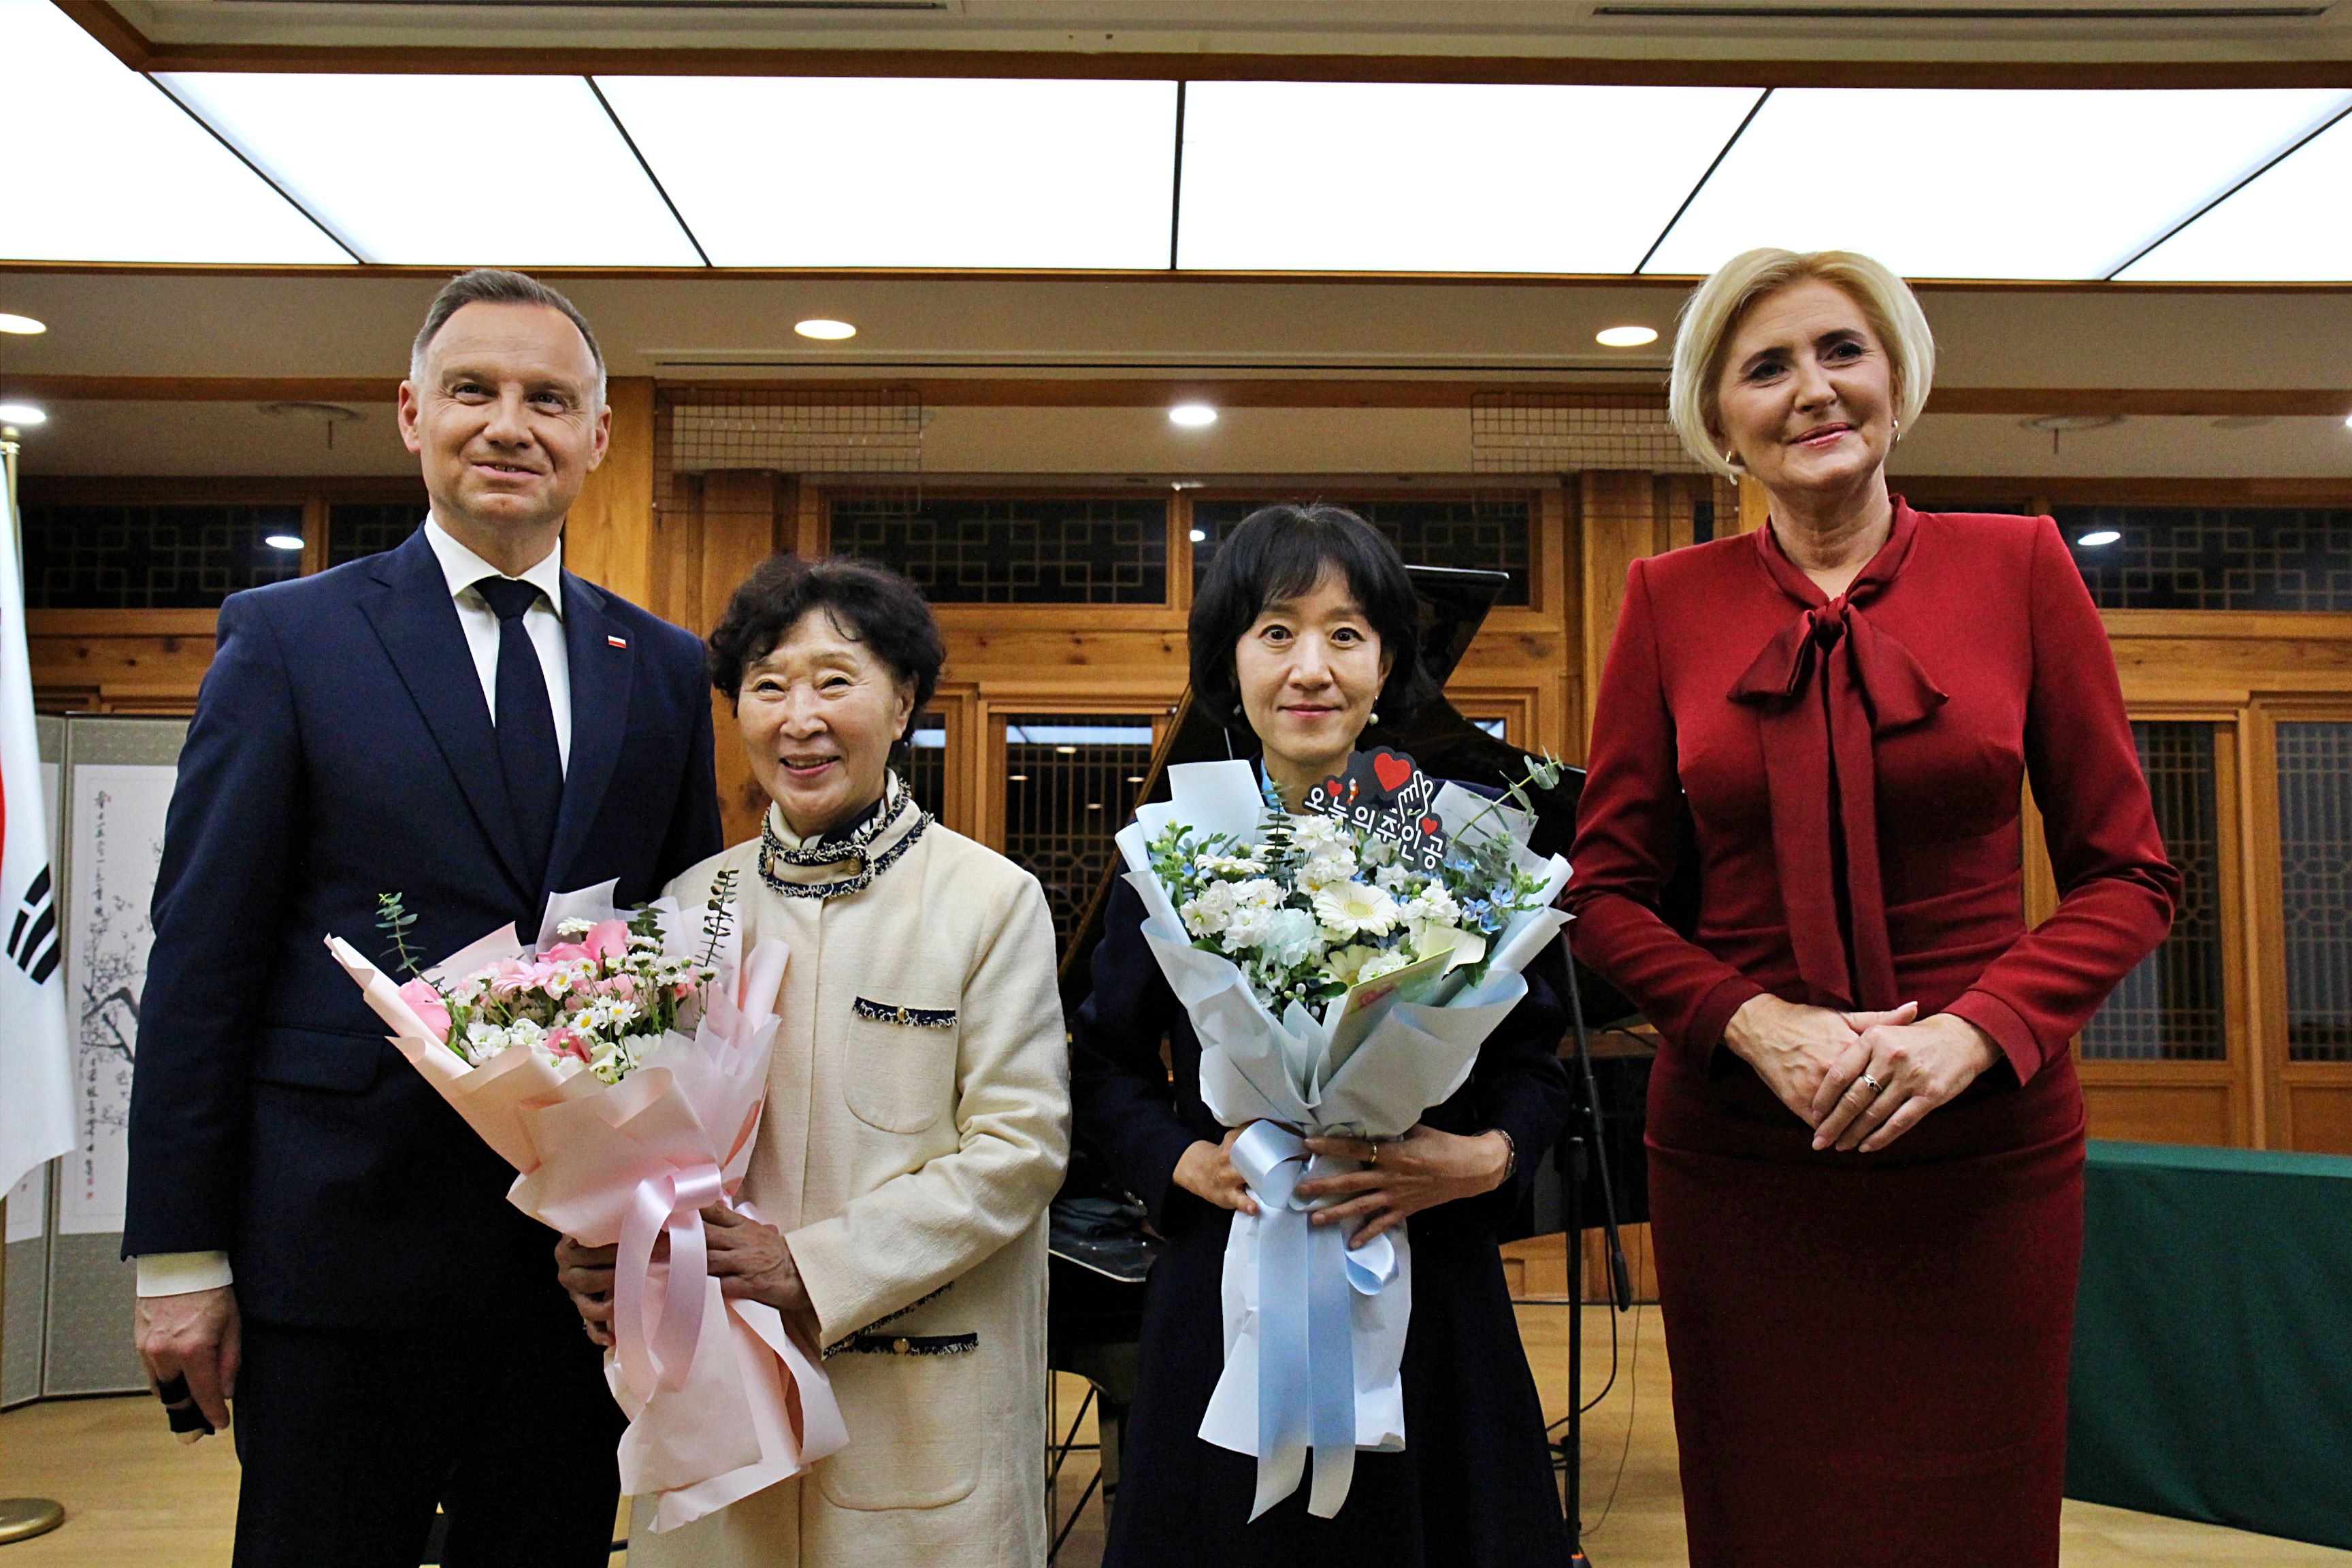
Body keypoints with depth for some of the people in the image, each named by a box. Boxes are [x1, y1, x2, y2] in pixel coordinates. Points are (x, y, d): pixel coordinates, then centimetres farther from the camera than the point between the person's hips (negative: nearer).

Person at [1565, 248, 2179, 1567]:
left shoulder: (2017, 564, 1)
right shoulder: (1672, 600, 2)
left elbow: (2129, 874, 2)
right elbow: (1606, 888, 3)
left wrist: (1974, 1028, -14)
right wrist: (1754, 1022, -13)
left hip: (1983, 1146, 0)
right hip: (1739, 1150, 1)